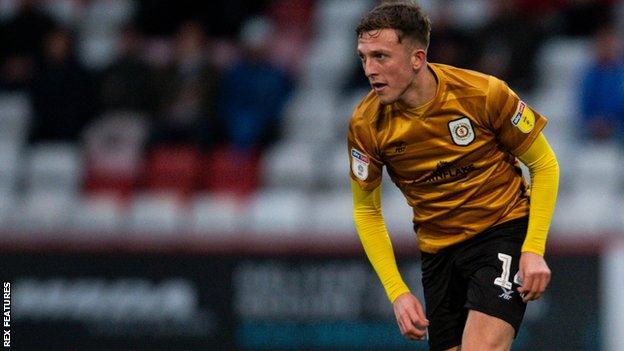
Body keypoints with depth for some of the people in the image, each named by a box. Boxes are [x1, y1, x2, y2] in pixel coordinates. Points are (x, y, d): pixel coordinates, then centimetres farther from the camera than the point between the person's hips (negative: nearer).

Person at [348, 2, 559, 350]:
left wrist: (534, 249, -14)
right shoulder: (366, 124, -10)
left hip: (505, 230, -4)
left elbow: (544, 164, -5)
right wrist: (397, 292, -5)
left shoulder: (483, 93, -18)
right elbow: (366, 211, 4)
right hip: (438, 249, 4)